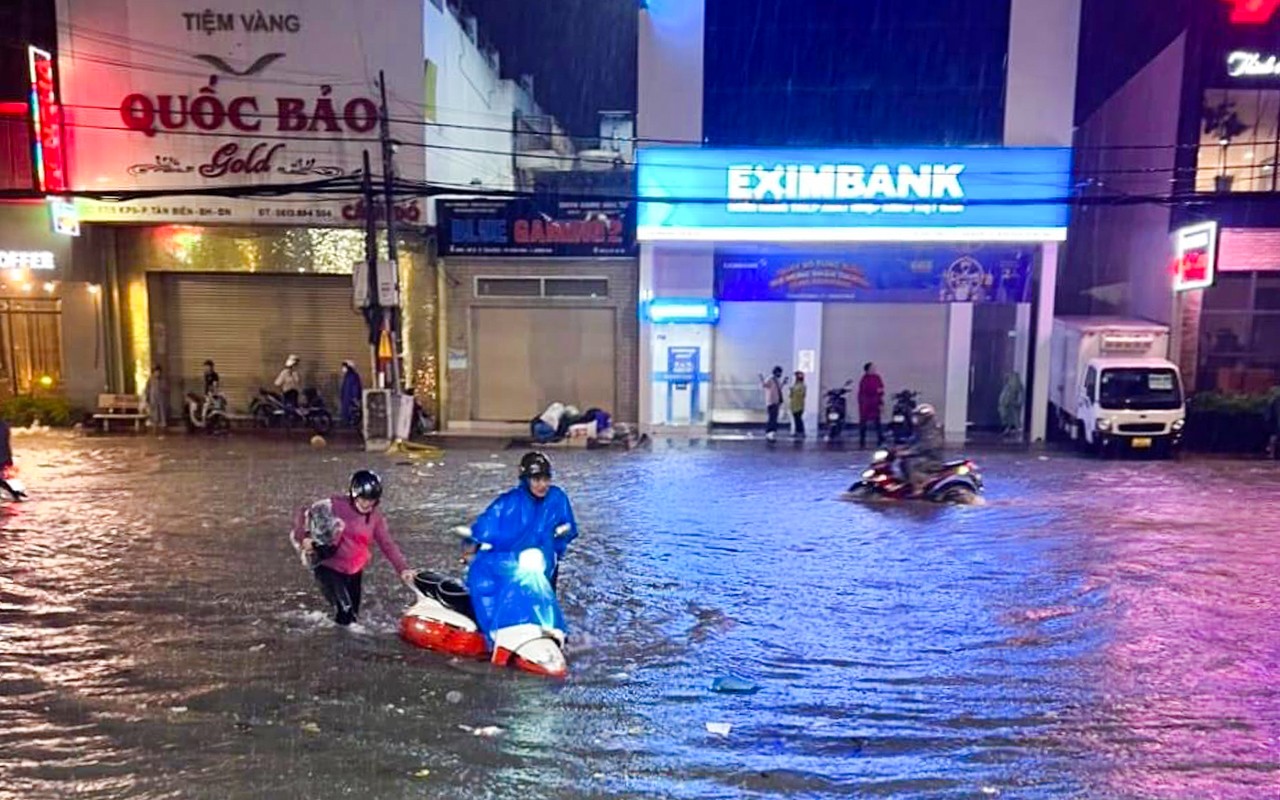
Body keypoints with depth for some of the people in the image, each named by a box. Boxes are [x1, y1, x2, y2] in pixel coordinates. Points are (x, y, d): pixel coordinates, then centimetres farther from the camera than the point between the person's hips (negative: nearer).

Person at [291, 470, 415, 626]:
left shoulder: (375, 517, -4)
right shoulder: (335, 505, -16)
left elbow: (387, 544, -6)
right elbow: (305, 514, -11)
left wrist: (402, 568, -17)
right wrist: (302, 537, -26)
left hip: (354, 571, 5)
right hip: (329, 567, -5)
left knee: (353, 614, 15)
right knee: (345, 612, -16)